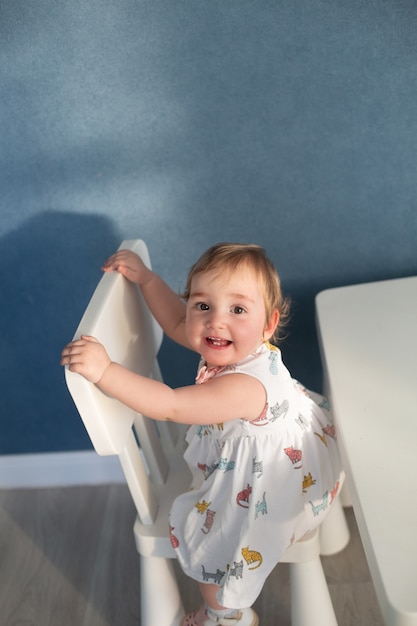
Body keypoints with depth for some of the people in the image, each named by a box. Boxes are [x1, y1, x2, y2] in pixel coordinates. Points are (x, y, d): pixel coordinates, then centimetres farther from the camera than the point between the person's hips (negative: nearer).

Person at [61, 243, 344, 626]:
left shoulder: (245, 387, -43)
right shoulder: (240, 350, -15)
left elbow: (169, 406, -45)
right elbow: (176, 323, 0)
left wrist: (105, 371, -49)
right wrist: (146, 278, -8)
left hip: (277, 492, -9)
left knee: (200, 532, 8)